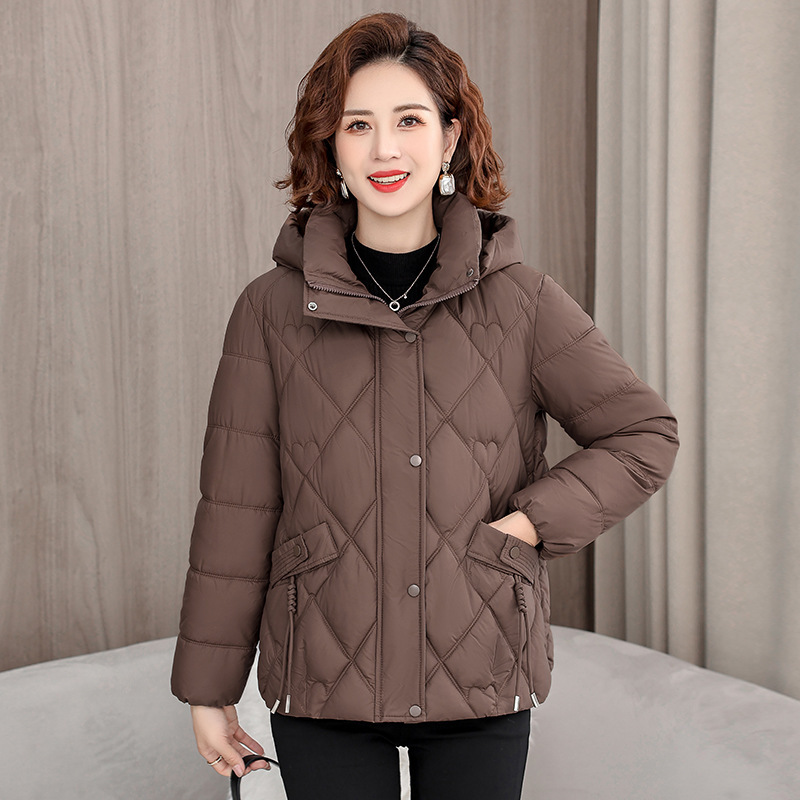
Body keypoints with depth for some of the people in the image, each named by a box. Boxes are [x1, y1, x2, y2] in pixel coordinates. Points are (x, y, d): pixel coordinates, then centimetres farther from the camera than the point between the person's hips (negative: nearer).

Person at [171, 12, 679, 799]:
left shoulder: (523, 302, -2)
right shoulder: (273, 309, -3)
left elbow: (645, 435, 4)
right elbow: (234, 511, 0)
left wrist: (526, 523, -9)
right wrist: (208, 686, 4)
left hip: (482, 682, 1)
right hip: (323, 690, 0)